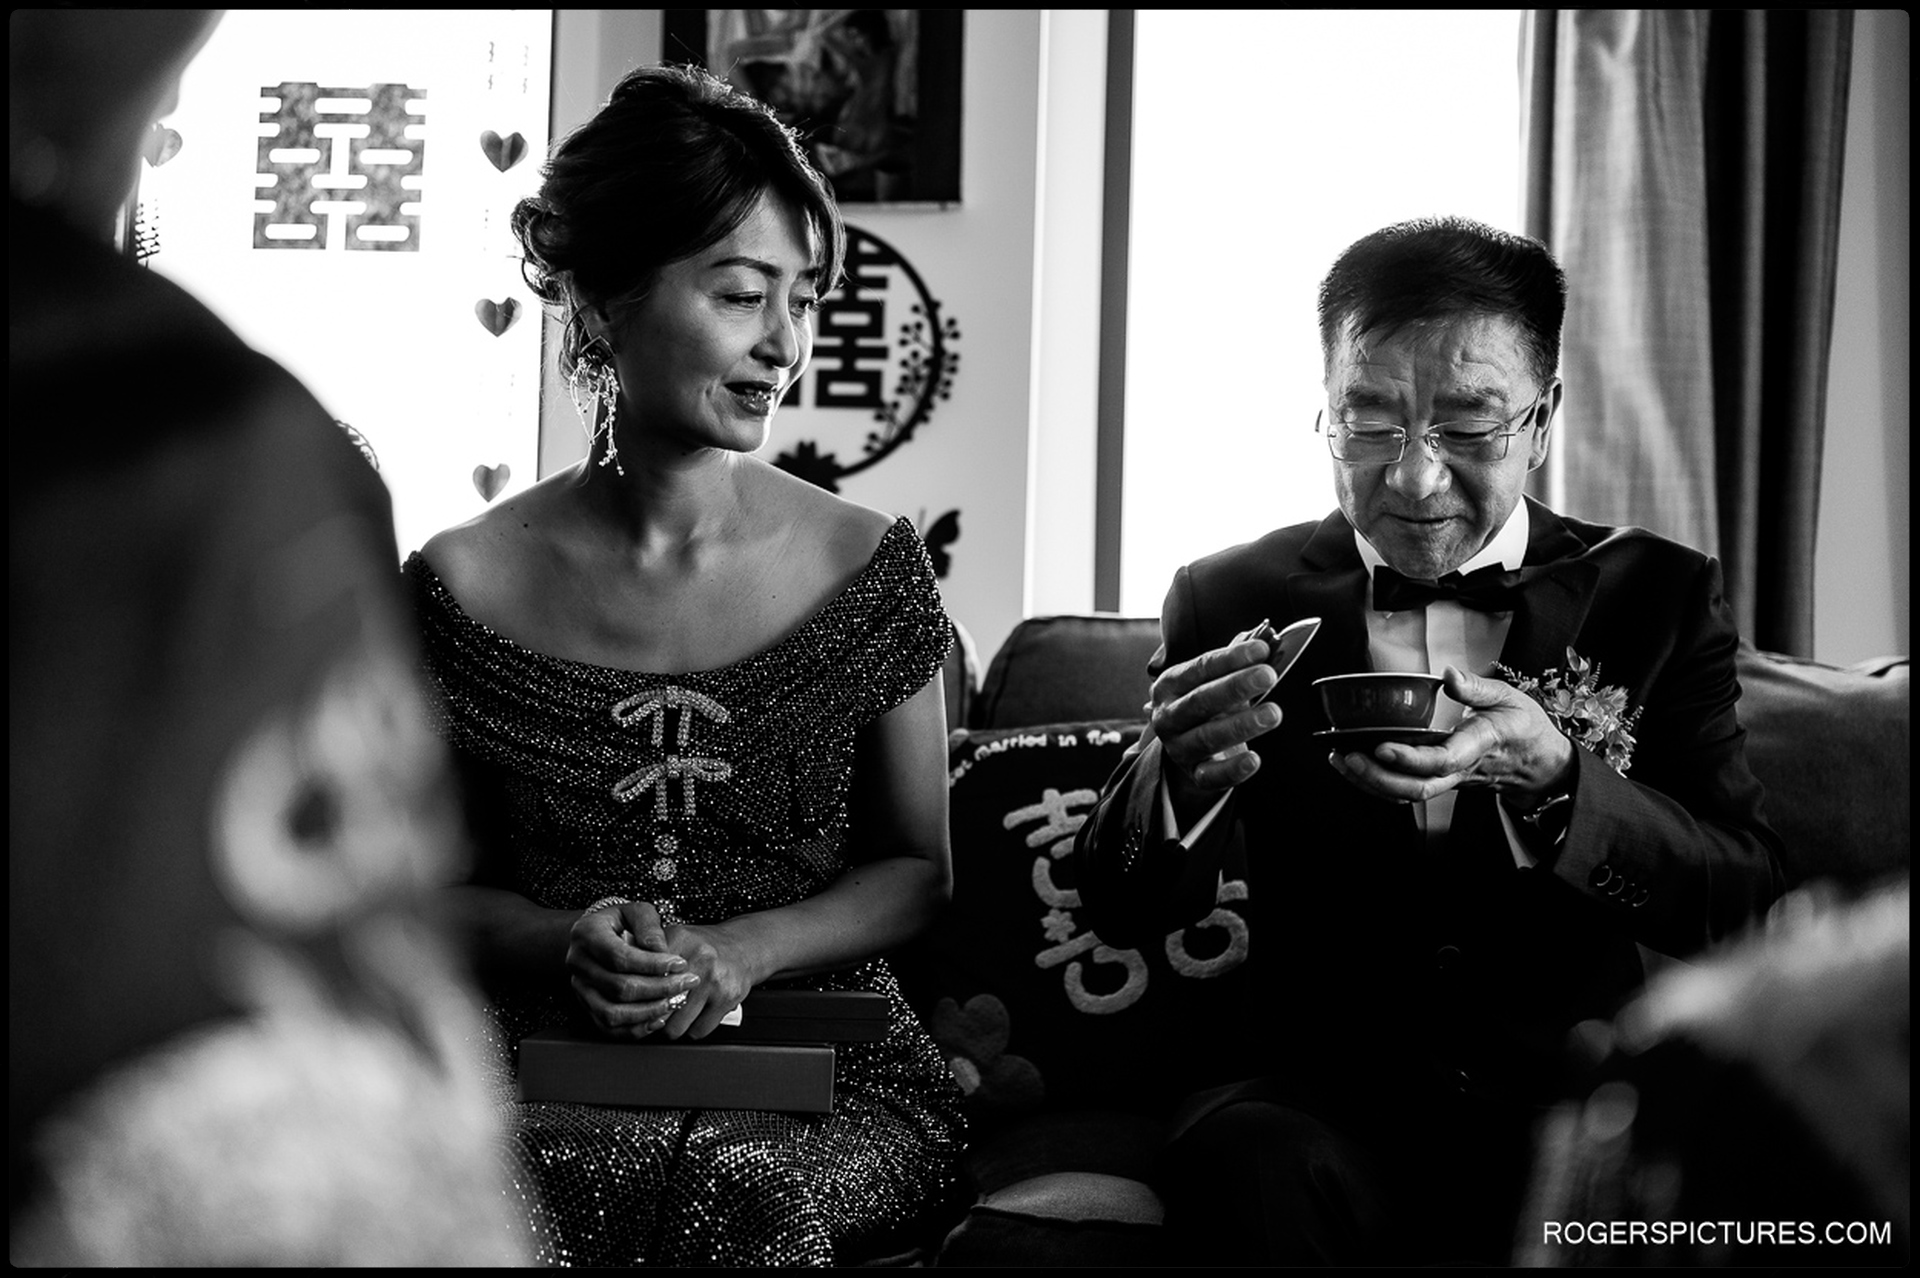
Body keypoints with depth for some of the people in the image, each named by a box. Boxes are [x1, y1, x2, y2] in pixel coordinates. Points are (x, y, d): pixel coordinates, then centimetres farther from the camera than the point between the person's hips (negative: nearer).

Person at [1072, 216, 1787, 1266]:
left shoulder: (1659, 599, 5)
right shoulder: (1233, 601, 6)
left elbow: (1746, 901, -4)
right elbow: (1121, 911, 3)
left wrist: (1552, 779, -24)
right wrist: (1180, 774, -21)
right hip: (1328, 1091, 0)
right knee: (1245, 1162, -34)